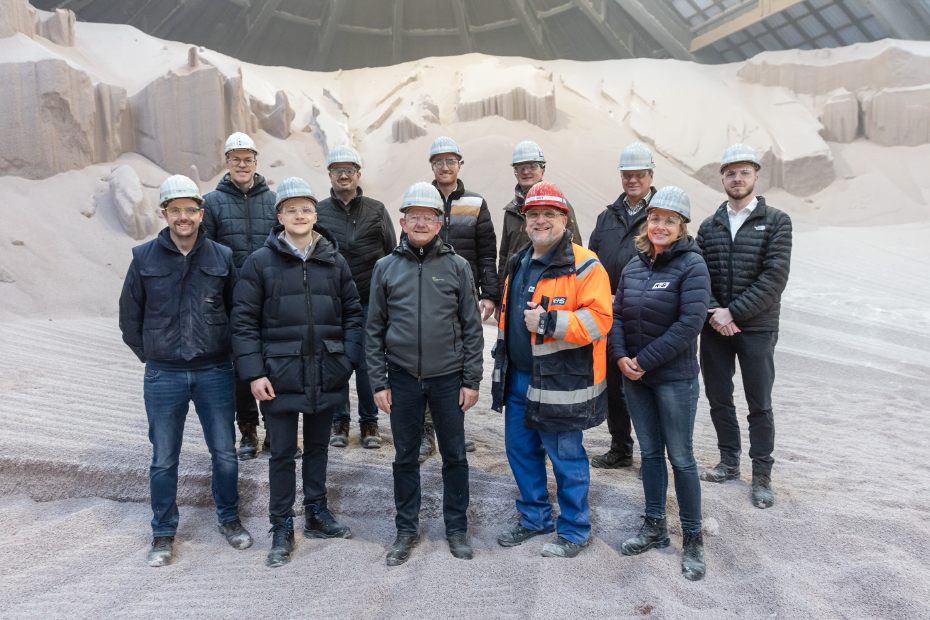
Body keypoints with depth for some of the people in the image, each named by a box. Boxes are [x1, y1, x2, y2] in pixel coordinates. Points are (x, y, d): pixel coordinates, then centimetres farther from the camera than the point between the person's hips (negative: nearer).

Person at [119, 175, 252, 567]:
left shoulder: (222, 257, 0)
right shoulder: (144, 258, -1)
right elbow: (130, 317, 7)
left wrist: (223, 353, 6)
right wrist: (151, 356, 5)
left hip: (215, 373, 0)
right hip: (163, 376, 0)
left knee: (225, 453, 9)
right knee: (164, 459, 10)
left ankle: (229, 519, 30)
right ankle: (163, 534, 28)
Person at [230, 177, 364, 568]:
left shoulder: (334, 261, 5)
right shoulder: (260, 262, -2)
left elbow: (352, 314, 9)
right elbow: (244, 322, -3)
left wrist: (348, 360, -1)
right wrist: (254, 373, -9)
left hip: (327, 376, 3)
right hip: (280, 376, -2)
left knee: (318, 447, 17)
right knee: (282, 453, 7)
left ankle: (317, 514, 33)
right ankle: (282, 529, 21)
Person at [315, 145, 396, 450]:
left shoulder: (377, 210, 8)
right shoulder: (318, 211, 6)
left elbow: (392, 254, 10)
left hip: (369, 302, 0)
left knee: (368, 364, 4)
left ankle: (369, 423, 19)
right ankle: (339, 422, 22)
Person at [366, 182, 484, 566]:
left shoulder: (457, 267, -1)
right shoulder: (387, 267, 2)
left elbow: (472, 328, 1)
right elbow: (375, 329, 4)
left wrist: (471, 379, -2)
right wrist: (378, 382, 0)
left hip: (448, 378, -1)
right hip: (402, 379, 1)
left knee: (455, 455, 10)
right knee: (405, 457, 12)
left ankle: (457, 528, 28)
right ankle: (406, 530, 28)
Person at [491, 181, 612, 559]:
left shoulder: (583, 266, -12)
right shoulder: (519, 265, 14)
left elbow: (599, 319, -21)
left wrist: (548, 322, -27)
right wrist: (502, 361, 23)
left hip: (560, 382, -8)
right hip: (517, 378, 8)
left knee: (566, 457, 5)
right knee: (520, 449, 18)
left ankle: (574, 531, 25)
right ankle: (535, 517, 38)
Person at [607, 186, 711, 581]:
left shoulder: (691, 265, -11)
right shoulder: (634, 266, 7)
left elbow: (690, 323, -19)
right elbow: (617, 314, 7)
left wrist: (645, 361, -18)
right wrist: (620, 357, -9)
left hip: (674, 378, -5)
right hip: (634, 376, 6)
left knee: (681, 457, 4)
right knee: (650, 452, 16)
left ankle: (693, 539, 21)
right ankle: (654, 528, 32)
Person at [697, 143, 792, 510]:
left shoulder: (776, 221, -1)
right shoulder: (710, 226, 9)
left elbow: (775, 277, -11)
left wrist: (734, 311, -16)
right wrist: (713, 313, -14)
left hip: (756, 328, -3)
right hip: (715, 327, 4)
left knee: (759, 405, 4)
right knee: (718, 398, 11)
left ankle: (762, 475, 18)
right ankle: (729, 463, 29)